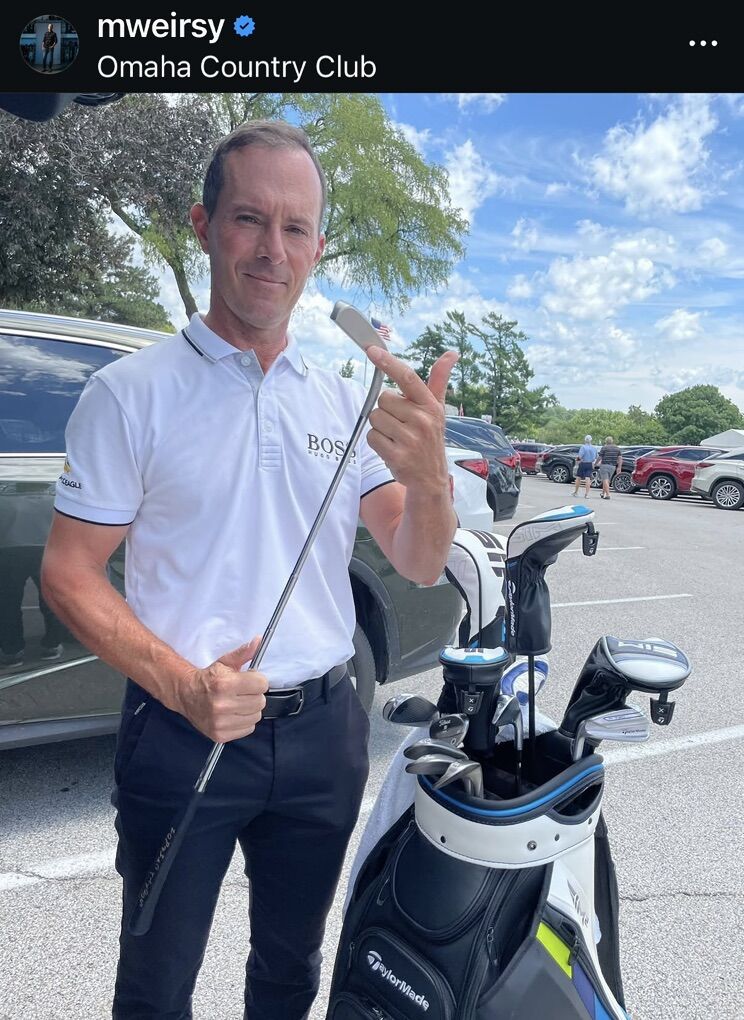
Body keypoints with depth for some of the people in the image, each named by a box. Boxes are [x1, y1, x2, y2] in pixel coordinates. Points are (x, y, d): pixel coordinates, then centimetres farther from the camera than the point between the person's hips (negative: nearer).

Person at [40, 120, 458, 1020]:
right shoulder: (130, 392, -7)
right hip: (180, 735, -3)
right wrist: (181, 684, -23)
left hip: (322, 731, 4)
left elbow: (418, 566, -3)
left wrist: (429, 472, -24)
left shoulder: (347, 401, 3)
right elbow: (68, 572, -9)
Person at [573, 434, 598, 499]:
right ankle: (586, 494, -7)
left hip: (583, 464, -3)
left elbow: (580, 456, -20)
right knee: (588, 479, 0)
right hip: (590, 465, 3)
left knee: (578, 478, 11)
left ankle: (576, 492, 22)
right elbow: (595, 458, 7)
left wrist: (577, 458, 0)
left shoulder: (583, 447, -13)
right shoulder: (594, 448, 3)